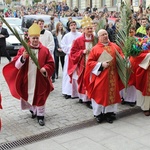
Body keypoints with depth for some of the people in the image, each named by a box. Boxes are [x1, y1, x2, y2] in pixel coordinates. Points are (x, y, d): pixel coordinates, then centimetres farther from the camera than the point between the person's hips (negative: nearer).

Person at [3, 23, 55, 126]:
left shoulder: (45, 50, 0)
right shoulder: (23, 49, 0)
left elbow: (51, 64, 2)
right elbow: (16, 65, -8)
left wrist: (45, 69, -17)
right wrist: (23, 57, -26)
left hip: (40, 79, -1)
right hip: (26, 79, 1)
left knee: (40, 98, 2)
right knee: (27, 96, 12)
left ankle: (40, 115, 16)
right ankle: (33, 110, 38)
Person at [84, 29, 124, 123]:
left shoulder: (115, 47, 9)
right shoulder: (95, 49, 0)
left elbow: (121, 57, 15)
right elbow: (90, 62, -4)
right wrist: (101, 65, -14)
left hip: (112, 76, 3)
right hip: (100, 75, -3)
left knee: (112, 93, 6)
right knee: (100, 94, 1)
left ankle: (110, 113, 18)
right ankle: (99, 114, 15)